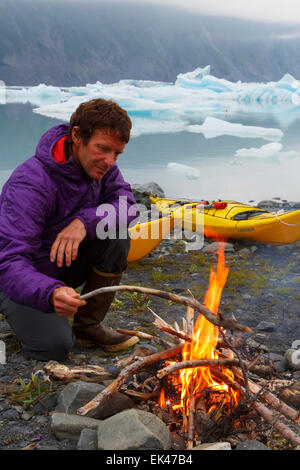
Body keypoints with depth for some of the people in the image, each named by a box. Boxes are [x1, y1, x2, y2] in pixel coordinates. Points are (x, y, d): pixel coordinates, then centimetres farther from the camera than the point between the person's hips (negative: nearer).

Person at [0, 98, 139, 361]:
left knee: (116, 237, -19)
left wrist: (85, 221, -35)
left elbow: (126, 205, -15)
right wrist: (50, 293, -58)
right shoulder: (30, 183, -32)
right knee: (55, 346, -23)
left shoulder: (99, 164, -9)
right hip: (24, 276, -6)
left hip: (64, 264, 6)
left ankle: (88, 326, -5)